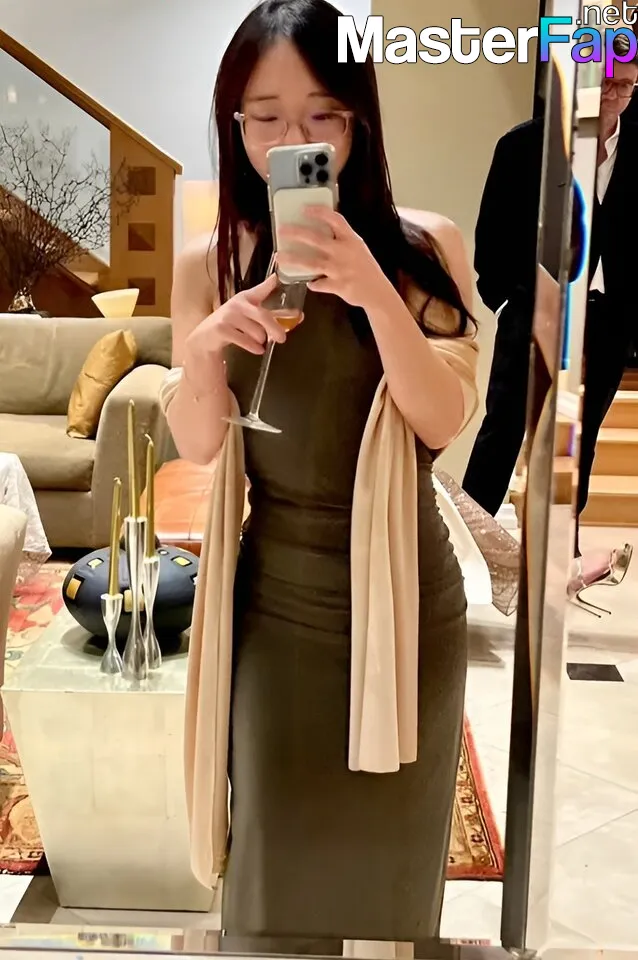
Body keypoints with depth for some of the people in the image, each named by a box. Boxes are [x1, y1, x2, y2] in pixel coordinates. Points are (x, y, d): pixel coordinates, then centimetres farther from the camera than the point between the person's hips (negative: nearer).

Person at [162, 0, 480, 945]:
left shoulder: (425, 248, -8)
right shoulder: (210, 262, -4)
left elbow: (445, 422, -15)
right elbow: (197, 447, -3)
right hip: (275, 596, 1)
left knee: (390, 844, 18)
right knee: (279, 846, 15)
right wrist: (201, 353, -23)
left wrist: (375, 294, -29)